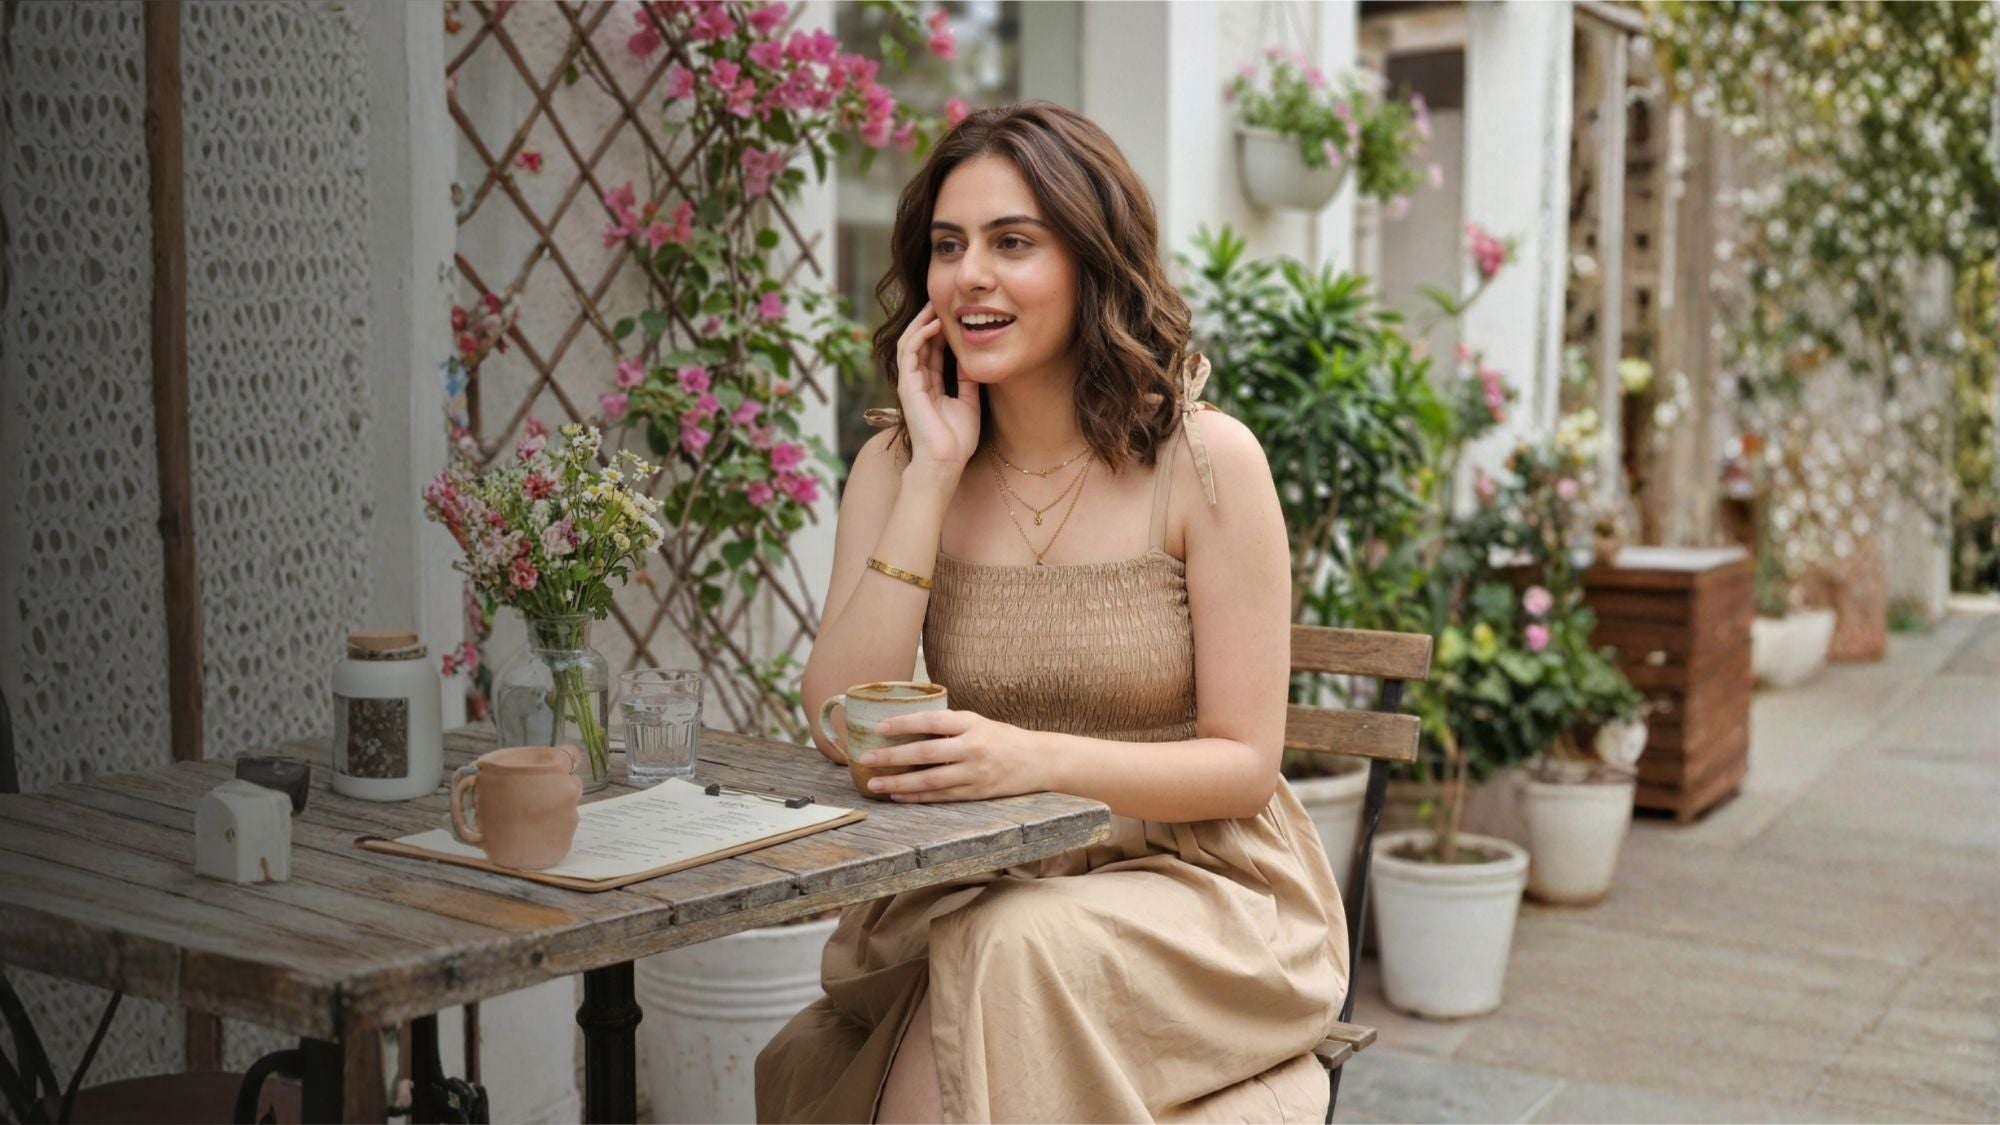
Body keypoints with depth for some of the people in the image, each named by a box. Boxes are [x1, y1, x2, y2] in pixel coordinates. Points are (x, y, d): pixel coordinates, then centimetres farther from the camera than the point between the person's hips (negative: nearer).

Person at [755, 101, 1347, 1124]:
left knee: (1018, 952, -32)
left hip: (1193, 886, -2)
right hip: (977, 887, 2)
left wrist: (1035, 757, -25)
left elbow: (1244, 765, -8)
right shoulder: (896, 468, 2)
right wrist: (934, 473, -13)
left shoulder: (1205, 462, -9)